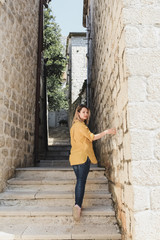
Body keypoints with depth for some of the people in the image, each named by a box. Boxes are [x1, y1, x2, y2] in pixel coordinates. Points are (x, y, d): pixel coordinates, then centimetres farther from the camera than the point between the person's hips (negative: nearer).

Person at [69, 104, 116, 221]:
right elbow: (92, 137, -14)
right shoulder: (80, 125, -9)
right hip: (83, 157, -9)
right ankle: (78, 205, -16)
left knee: (79, 181, 12)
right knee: (81, 181, -9)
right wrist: (106, 132, -13)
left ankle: (78, 205, 13)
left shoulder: (74, 125, 20)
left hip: (74, 158, 9)